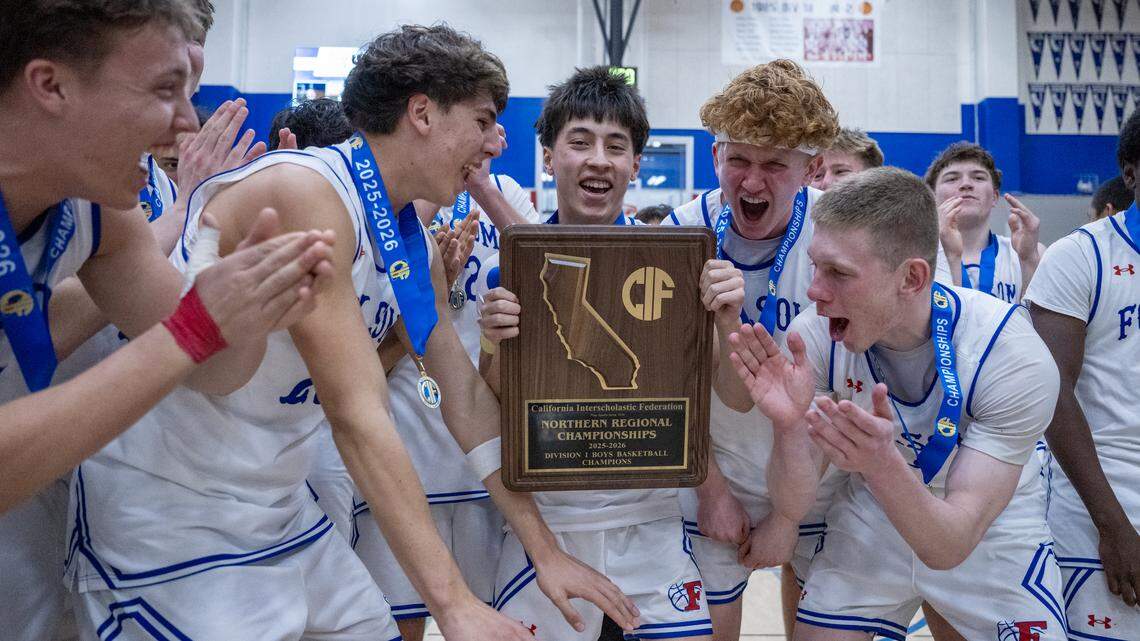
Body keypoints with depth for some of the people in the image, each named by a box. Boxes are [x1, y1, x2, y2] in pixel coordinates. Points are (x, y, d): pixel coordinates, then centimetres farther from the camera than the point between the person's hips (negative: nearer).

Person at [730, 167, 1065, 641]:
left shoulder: (1015, 356, -30)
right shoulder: (814, 335, -23)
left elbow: (949, 547, -32)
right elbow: (794, 506, -19)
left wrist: (882, 463, -52)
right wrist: (790, 427, -40)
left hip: (993, 536, -1)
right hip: (870, 524, 2)